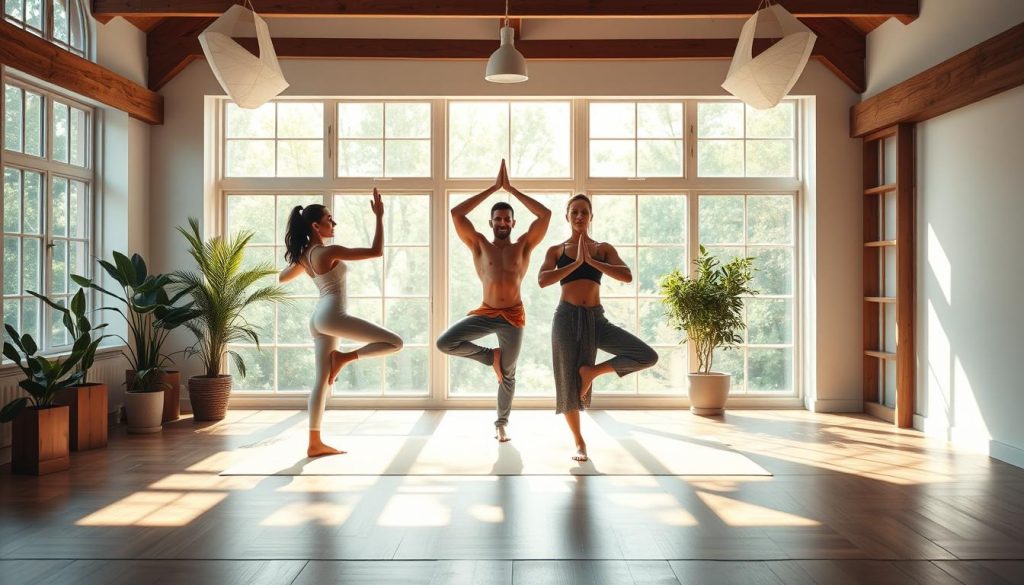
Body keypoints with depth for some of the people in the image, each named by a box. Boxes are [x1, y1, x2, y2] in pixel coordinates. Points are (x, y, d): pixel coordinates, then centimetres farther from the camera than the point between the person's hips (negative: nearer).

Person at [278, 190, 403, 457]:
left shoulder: (304, 255, 12)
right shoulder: (329, 251, -13)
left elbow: (281, 278, 30)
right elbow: (376, 251, -17)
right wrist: (379, 217, -11)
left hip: (319, 319, 10)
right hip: (332, 316, -9)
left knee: (322, 380, 9)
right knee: (394, 342, -9)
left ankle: (315, 443, 12)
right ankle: (343, 358, -2)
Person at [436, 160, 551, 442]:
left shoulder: (523, 246, 5)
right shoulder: (479, 245, 5)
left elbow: (545, 214, -4)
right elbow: (456, 213, -4)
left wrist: (511, 189, -1)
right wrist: (493, 188, -1)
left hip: (513, 317, 0)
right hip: (485, 314, 0)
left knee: (507, 374, 8)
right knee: (444, 343, -17)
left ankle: (501, 423, 30)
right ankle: (490, 356, 6)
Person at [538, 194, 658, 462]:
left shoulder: (604, 249, 8)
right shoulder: (556, 250, 6)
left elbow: (627, 276, -8)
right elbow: (542, 280, -11)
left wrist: (591, 261, -14)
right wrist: (576, 262, -15)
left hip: (595, 318, 2)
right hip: (567, 317, -1)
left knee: (648, 356, -13)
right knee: (568, 383, 2)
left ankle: (591, 371, 4)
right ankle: (579, 442, 22)